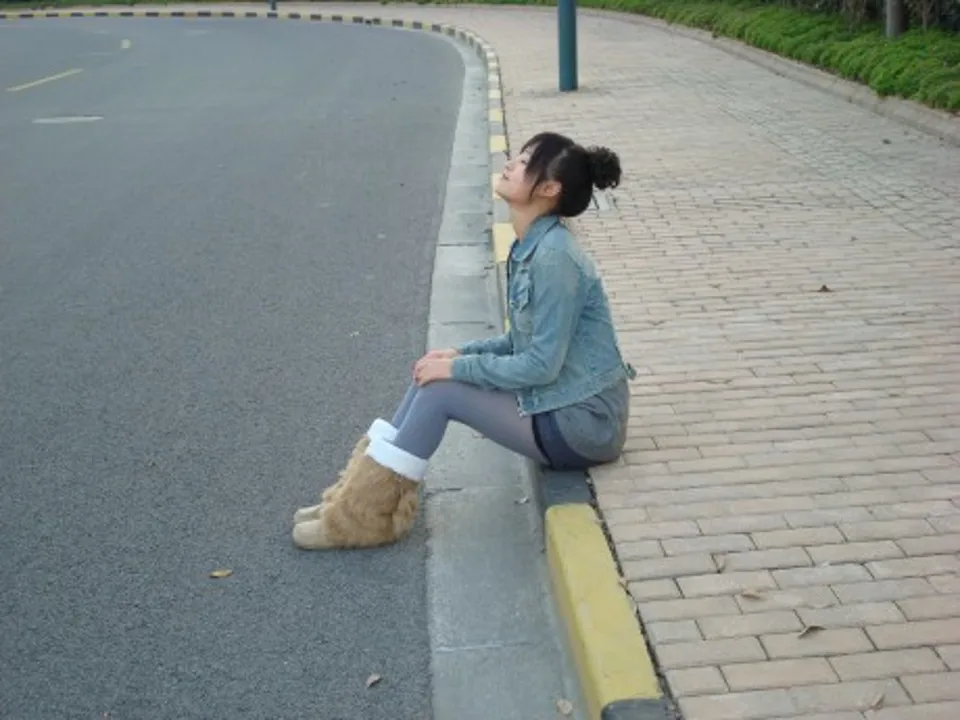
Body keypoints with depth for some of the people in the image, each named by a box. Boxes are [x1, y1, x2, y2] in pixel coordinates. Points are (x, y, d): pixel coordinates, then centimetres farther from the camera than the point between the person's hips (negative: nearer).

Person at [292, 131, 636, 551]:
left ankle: (364, 516, -3)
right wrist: (461, 354, 2)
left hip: (583, 422, -9)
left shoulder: (554, 257, -23)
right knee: (433, 375, 0)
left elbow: (542, 365, -23)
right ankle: (364, 491, 5)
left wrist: (459, 368, -15)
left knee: (440, 390, -14)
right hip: (560, 402, 9)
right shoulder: (530, 247, 6)